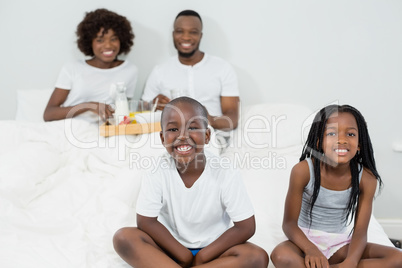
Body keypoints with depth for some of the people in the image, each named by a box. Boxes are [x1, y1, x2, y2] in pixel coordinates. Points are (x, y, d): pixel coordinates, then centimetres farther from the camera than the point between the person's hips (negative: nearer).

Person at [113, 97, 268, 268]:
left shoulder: (225, 175, -19)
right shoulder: (158, 172, -16)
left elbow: (246, 227, -15)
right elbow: (145, 221, -12)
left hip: (212, 247, 0)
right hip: (171, 246, 1)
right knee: (123, 237, -24)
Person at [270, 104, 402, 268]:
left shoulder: (366, 179, -10)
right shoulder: (303, 171, -16)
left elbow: (360, 232, -10)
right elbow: (289, 223, -13)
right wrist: (310, 249, -33)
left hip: (340, 245, 4)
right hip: (307, 240, -4)